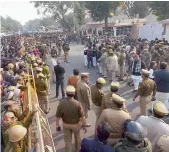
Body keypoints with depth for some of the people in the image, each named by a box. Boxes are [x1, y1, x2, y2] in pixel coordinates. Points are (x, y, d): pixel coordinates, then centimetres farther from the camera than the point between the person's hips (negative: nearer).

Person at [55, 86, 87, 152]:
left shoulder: (61, 103, -22)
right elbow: (82, 116, -20)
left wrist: (57, 125, 2)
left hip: (66, 125, 0)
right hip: (76, 124, 0)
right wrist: (84, 125, -5)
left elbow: (58, 116, -13)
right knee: (77, 137, 27)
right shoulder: (77, 104, -27)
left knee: (67, 140, 18)